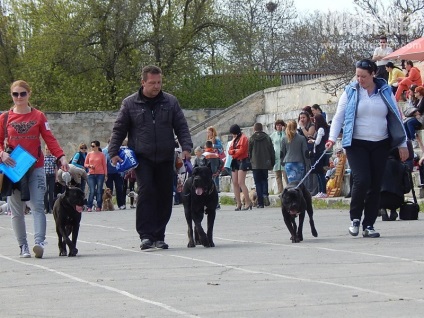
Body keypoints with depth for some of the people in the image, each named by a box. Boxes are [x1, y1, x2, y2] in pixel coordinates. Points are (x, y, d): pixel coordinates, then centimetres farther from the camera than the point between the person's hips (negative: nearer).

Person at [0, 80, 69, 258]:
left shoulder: (39, 116, 5)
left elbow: (50, 139, 1)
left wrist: (61, 157, -13)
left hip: (36, 168, -1)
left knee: (37, 205, -14)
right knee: (16, 210, 4)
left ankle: (39, 242, -23)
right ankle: (23, 247, 10)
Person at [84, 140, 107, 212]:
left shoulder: (101, 155, 2)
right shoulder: (89, 154, 7)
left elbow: (104, 165, 5)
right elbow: (85, 164, 13)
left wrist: (105, 175, 1)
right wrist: (89, 166, -9)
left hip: (100, 174, -1)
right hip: (91, 174, 1)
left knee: (99, 191, 0)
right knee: (92, 191, -7)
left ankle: (98, 207, 4)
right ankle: (89, 207, -5)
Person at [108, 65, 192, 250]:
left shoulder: (170, 102, 8)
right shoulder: (130, 104, 3)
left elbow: (181, 127, 9)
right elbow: (118, 130, 7)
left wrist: (186, 147, -6)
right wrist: (113, 153, -2)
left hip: (165, 158, 3)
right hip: (142, 158, -3)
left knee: (165, 196, 4)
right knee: (146, 192, -18)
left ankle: (158, 236, 13)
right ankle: (146, 235, -18)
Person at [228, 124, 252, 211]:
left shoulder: (243, 138, -5)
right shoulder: (234, 139, 20)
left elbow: (241, 150, -15)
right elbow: (230, 150, 13)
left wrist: (233, 154, -2)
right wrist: (234, 151, -8)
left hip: (242, 161, -8)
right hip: (235, 162, 8)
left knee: (241, 183, -16)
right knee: (235, 183, 2)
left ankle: (248, 203, -13)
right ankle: (238, 204, 4)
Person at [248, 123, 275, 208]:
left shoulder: (251, 138, -3)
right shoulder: (267, 138, 3)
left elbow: (249, 152, -1)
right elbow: (272, 151, 5)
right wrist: (272, 162, 12)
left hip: (255, 164, -2)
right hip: (265, 163, 2)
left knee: (258, 182, 2)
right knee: (264, 180, 17)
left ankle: (260, 203, -3)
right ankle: (265, 194, -10)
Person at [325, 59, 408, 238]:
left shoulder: (385, 92, 6)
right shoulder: (350, 92, 1)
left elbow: (396, 118, 9)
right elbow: (339, 116, -1)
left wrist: (402, 144, 6)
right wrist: (332, 138, -15)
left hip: (381, 145, 2)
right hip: (357, 145, -2)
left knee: (375, 185, 2)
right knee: (362, 180, -17)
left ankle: (369, 225, 9)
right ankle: (355, 218, 4)